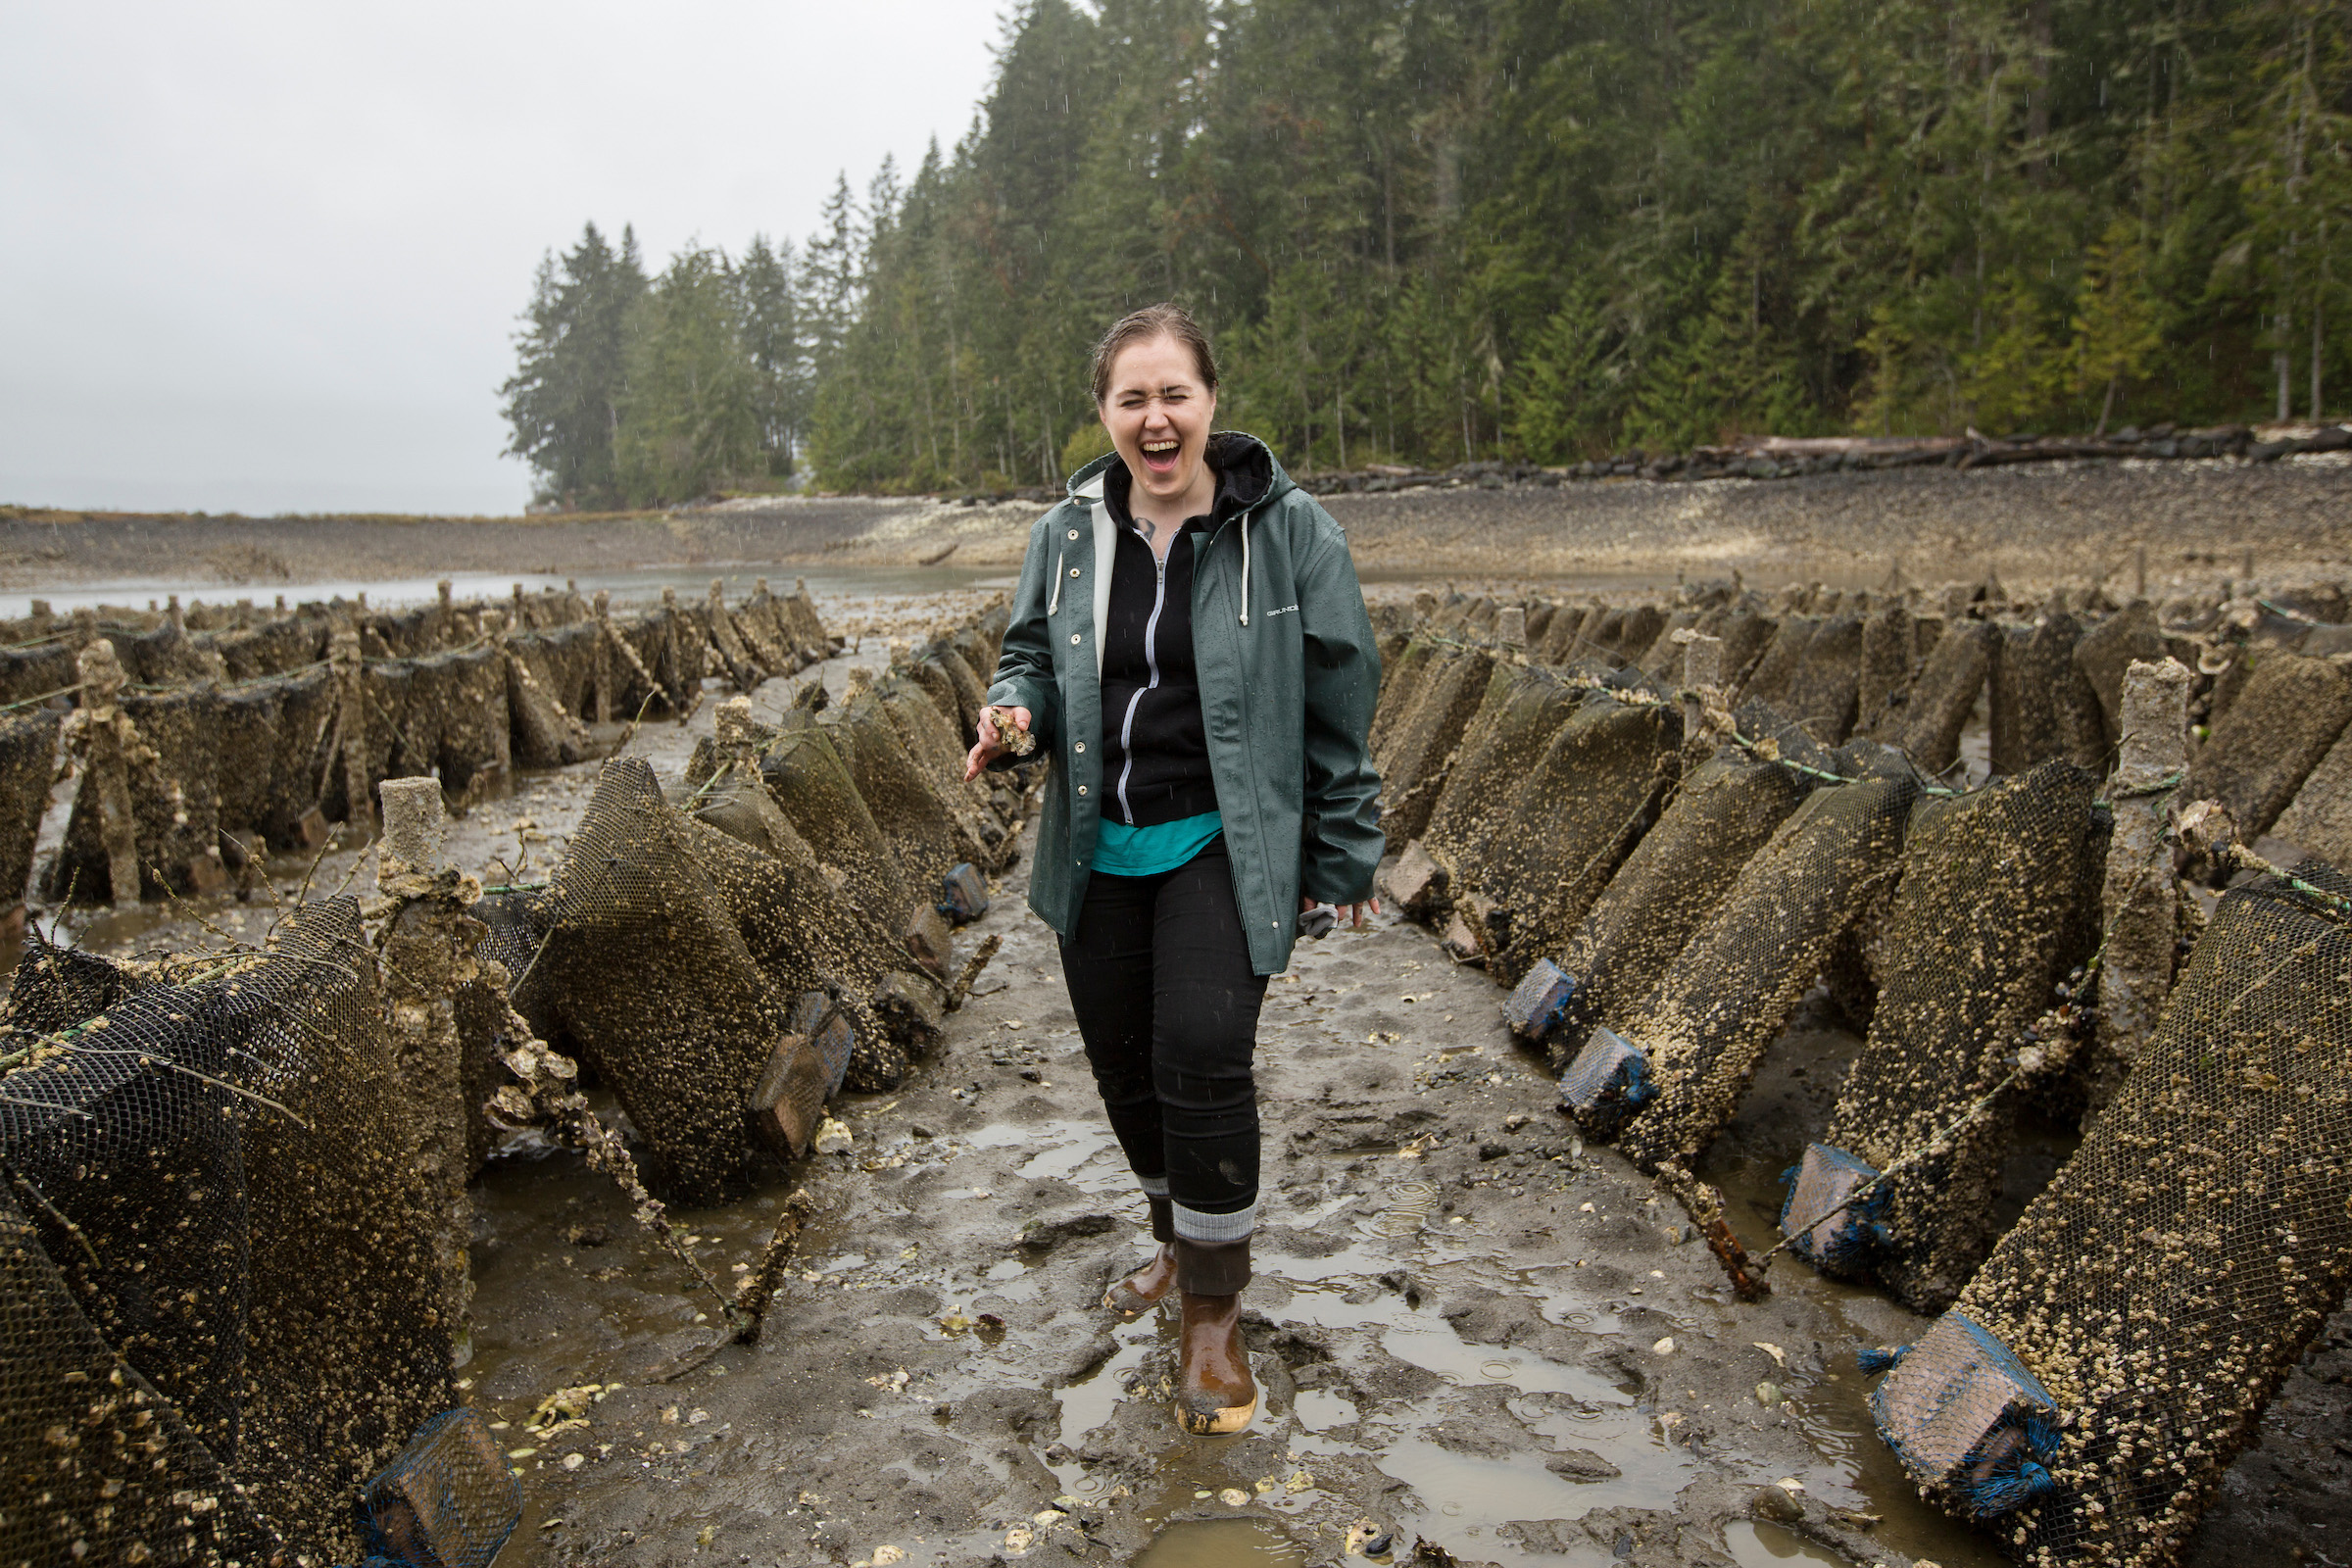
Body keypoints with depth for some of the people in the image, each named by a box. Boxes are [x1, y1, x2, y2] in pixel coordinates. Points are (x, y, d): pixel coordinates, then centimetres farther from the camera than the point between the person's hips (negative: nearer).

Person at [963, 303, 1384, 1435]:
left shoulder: (1287, 531, -7)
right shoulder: (1067, 535, 3)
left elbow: (1339, 701, -2)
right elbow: (1032, 650, 16)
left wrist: (1343, 855, 0)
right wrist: (1014, 709, -10)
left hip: (1224, 842, -4)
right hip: (1099, 845, 5)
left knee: (1202, 1053, -18)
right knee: (1122, 1059, 13)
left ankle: (1212, 1311, 3)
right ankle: (1180, 1242, 40)